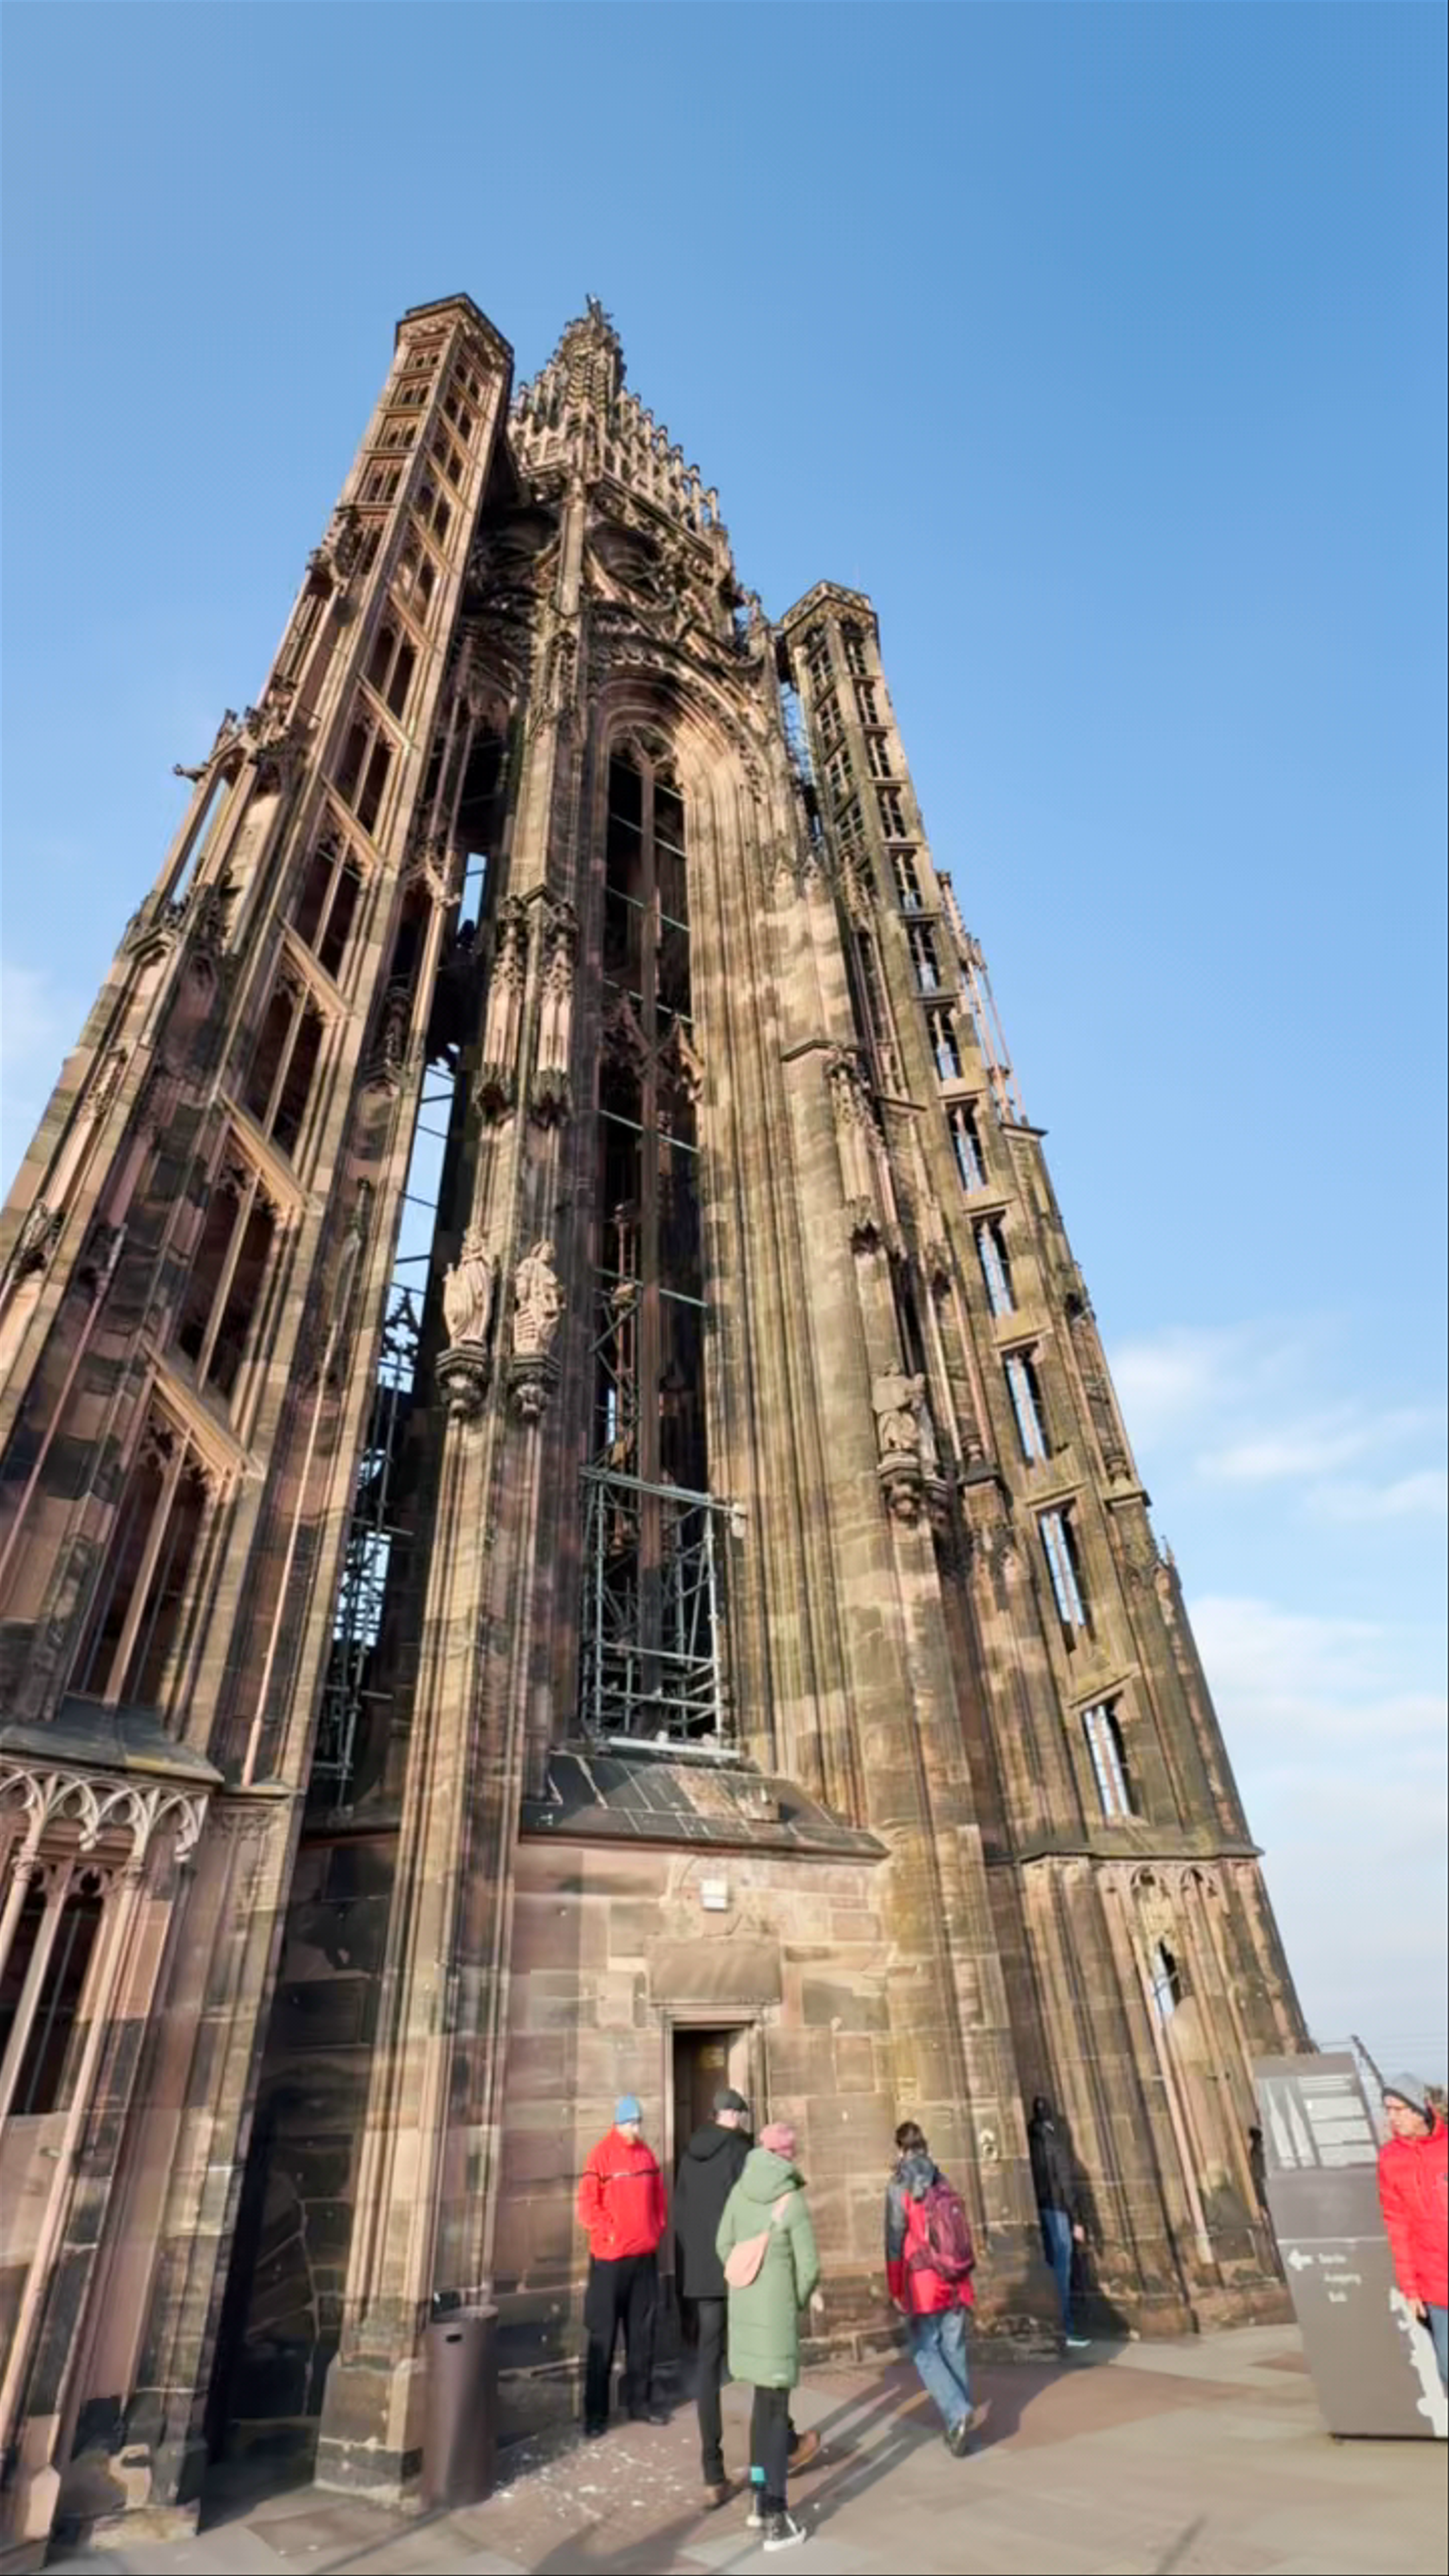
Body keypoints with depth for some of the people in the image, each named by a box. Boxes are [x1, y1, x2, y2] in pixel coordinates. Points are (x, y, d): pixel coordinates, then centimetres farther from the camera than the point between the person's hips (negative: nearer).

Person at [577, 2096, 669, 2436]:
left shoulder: (647, 2155, 5)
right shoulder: (601, 2155, -12)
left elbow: (658, 2198, 13)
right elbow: (587, 2204, -13)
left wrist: (657, 2230, 3)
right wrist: (609, 2232, -17)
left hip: (645, 2256, 5)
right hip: (610, 2258, -5)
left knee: (642, 2334, 13)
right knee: (602, 2337, 2)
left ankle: (640, 2402, 27)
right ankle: (595, 2414, 14)